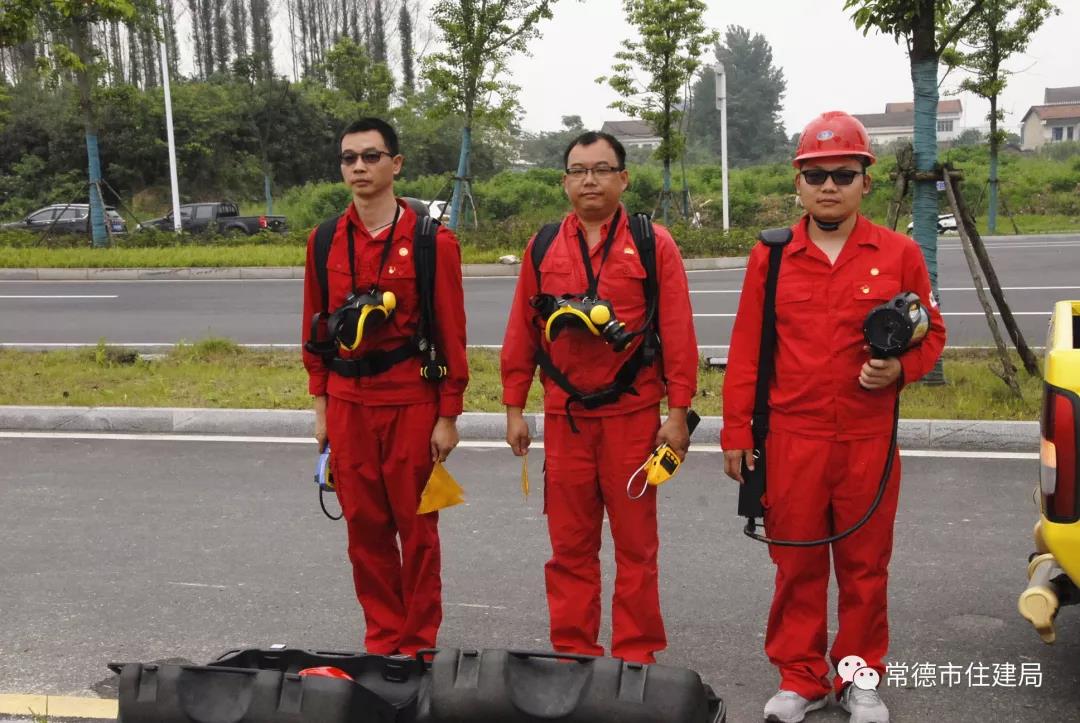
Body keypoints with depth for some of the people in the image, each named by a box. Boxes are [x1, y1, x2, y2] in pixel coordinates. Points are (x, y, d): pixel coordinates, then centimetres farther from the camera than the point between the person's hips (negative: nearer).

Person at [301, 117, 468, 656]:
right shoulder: (325, 241, 7)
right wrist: (320, 404, 10)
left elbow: (452, 333, -5)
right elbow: (315, 329, 12)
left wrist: (448, 416, -6)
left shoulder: (431, 241, -6)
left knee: (416, 526, 5)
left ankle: (420, 643, 20)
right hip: (347, 403, 4)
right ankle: (383, 637, 25)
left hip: (411, 400, -4)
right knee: (364, 526, 10)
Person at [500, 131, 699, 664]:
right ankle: (573, 652, 21)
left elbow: (678, 332, -3)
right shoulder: (543, 247, 9)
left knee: (636, 543, 6)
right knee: (569, 543, 9)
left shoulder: (653, 244, 0)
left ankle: (637, 657, 18)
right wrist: (514, 408, 8)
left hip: (633, 414, -2)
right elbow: (521, 332, 11)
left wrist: (677, 411, -6)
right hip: (564, 415, 3)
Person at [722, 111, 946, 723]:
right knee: (797, 564, 8)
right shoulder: (770, 257, 3)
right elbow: (746, 351, 3)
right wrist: (737, 433, 2)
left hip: (870, 440, 0)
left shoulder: (899, 254, 1)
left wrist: (900, 368, -12)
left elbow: (931, 332, 9)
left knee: (865, 564, 10)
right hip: (791, 439, 0)